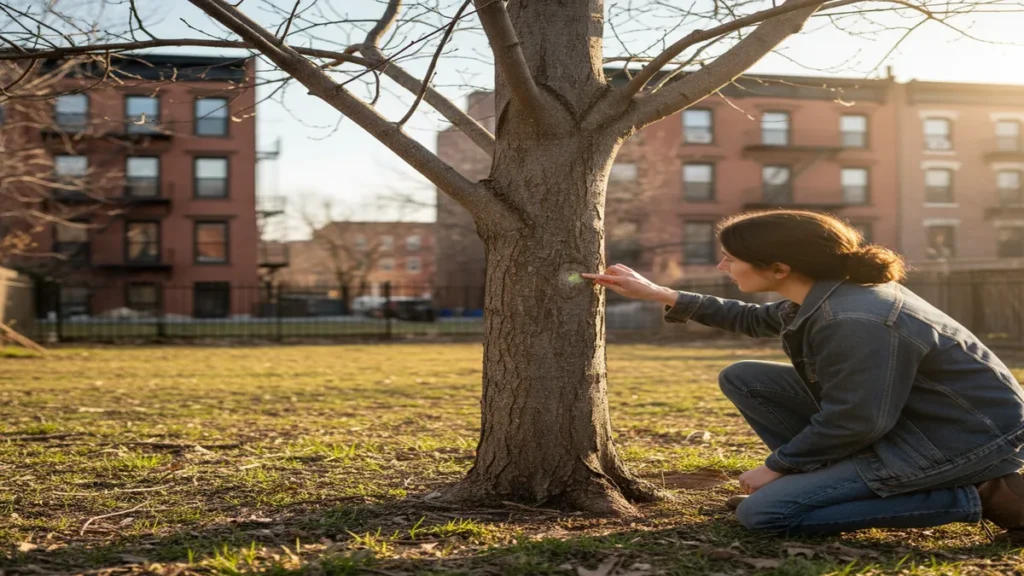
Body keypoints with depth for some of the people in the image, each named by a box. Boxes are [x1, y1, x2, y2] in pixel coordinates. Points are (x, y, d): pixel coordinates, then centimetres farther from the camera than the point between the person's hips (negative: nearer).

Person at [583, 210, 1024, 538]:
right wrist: (660, 295, 16)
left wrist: (776, 467, -10)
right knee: (742, 378, 6)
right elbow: (755, 320, 20)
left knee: (762, 512, -13)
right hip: (895, 415, 9)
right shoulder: (823, 294, 2)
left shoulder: (856, 322, -29)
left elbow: (854, 423, -25)